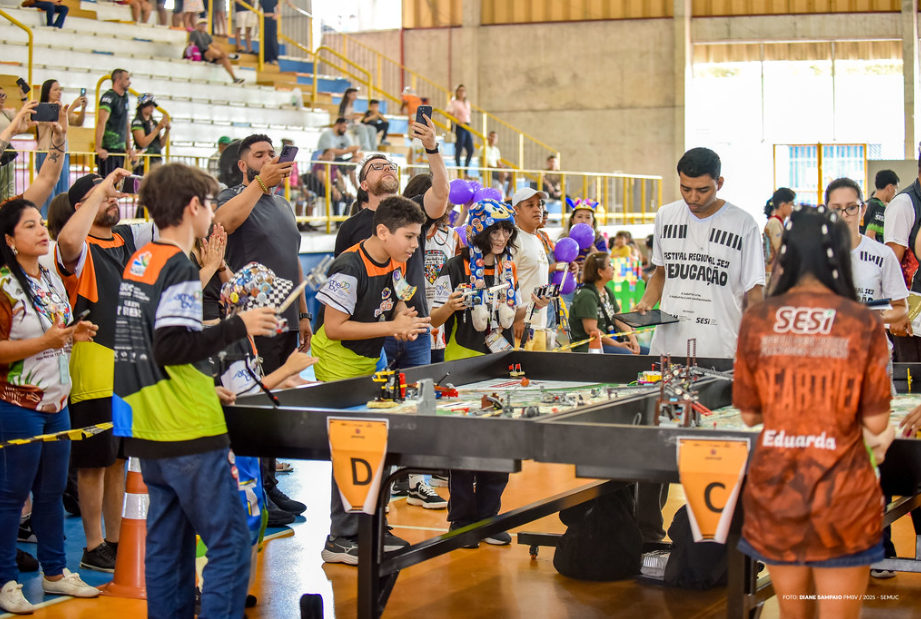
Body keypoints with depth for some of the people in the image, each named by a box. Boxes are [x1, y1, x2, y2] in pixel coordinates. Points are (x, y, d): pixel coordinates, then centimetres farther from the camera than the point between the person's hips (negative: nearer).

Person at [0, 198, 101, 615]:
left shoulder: (52, 280, 12)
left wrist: (76, 334, 6)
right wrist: (45, 341, -25)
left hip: (56, 401, 7)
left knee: (52, 491, 13)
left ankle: (55, 572, 23)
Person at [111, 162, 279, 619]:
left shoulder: (137, 263, 12)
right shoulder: (179, 267, -14)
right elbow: (172, 348, -22)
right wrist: (238, 326, -16)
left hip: (147, 430, 9)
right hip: (188, 435, -9)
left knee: (167, 543, 14)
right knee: (230, 543, -5)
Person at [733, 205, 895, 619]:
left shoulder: (756, 321, -4)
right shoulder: (863, 324, -9)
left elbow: (749, 413, 2)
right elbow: (876, 422, -7)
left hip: (774, 491, 2)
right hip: (842, 493, -2)